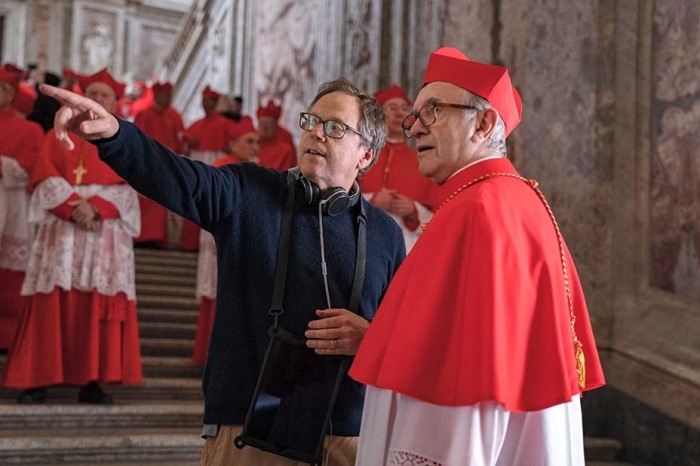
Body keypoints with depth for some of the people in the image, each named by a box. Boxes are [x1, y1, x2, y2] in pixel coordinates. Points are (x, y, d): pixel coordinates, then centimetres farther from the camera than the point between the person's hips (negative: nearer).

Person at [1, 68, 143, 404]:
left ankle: (92, 382, -3)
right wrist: (73, 206, -15)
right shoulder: (58, 136, 15)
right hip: (61, 230, 0)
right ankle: (38, 380, -3)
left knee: (99, 307, -6)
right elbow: (46, 180, 2)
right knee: (52, 305, -6)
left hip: (106, 231, 0)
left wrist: (96, 207, -16)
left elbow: (126, 189, 2)